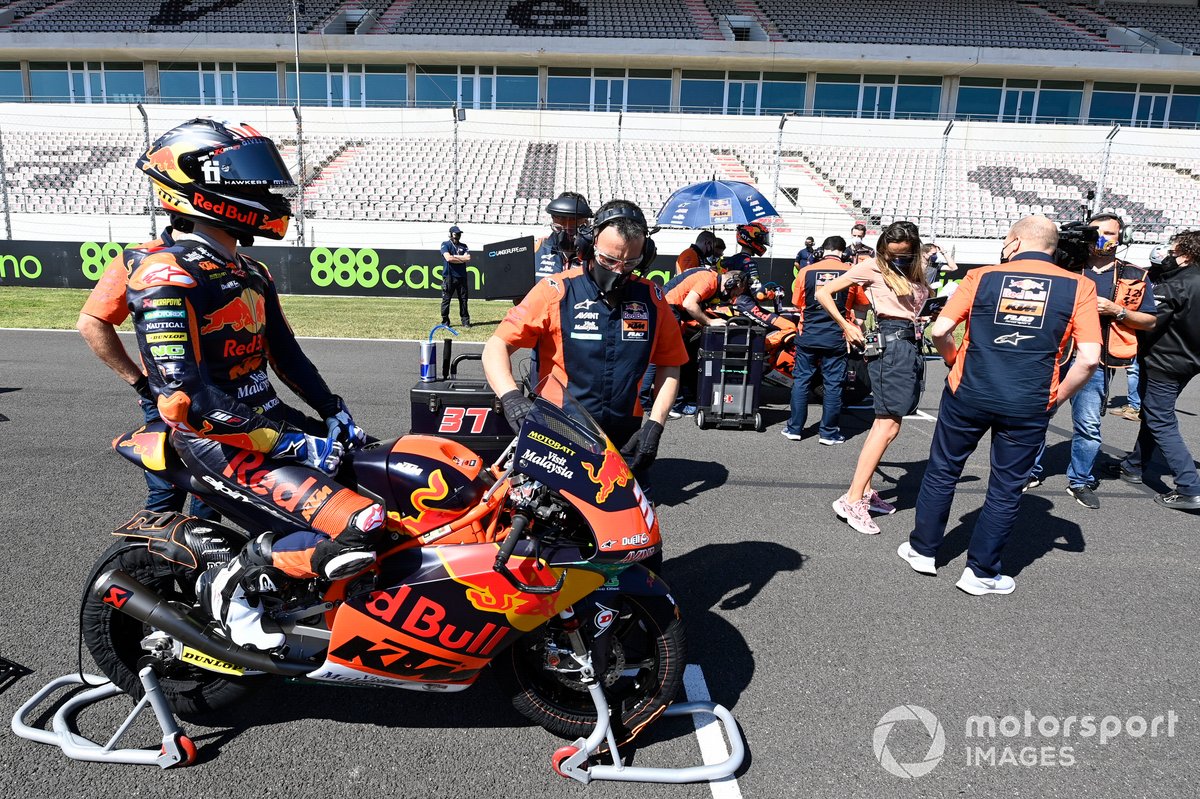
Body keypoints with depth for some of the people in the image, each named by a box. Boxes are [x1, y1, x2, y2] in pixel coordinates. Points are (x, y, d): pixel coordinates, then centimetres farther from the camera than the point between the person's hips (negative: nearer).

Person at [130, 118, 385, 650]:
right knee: (359, 533, -26)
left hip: (269, 421, 10)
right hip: (220, 444, -10)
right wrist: (288, 444, -23)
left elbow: (286, 354, 21)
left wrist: (335, 413, 9)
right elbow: (185, 397, -24)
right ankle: (234, 582, -3)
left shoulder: (250, 274, 14)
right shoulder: (166, 277, -16)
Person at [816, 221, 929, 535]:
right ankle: (852, 500, -15)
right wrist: (845, 326, -6)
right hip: (890, 342, -8)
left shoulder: (915, 274, 17)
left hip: (911, 345, 8)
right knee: (888, 425, -13)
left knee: (885, 422, 9)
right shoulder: (872, 267, -3)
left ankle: (865, 489, 16)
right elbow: (823, 293, -5)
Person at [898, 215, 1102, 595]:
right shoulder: (1079, 287, -1)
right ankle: (981, 572, 20)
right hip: (1028, 406, 0)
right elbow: (1090, 358, -8)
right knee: (1006, 487, 12)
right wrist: (1057, 397, 5)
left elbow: (939, 331, -5)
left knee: (942, 470, 17)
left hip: (967, 394, 0)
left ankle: (923, 550, 29)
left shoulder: (982, 277, 0)